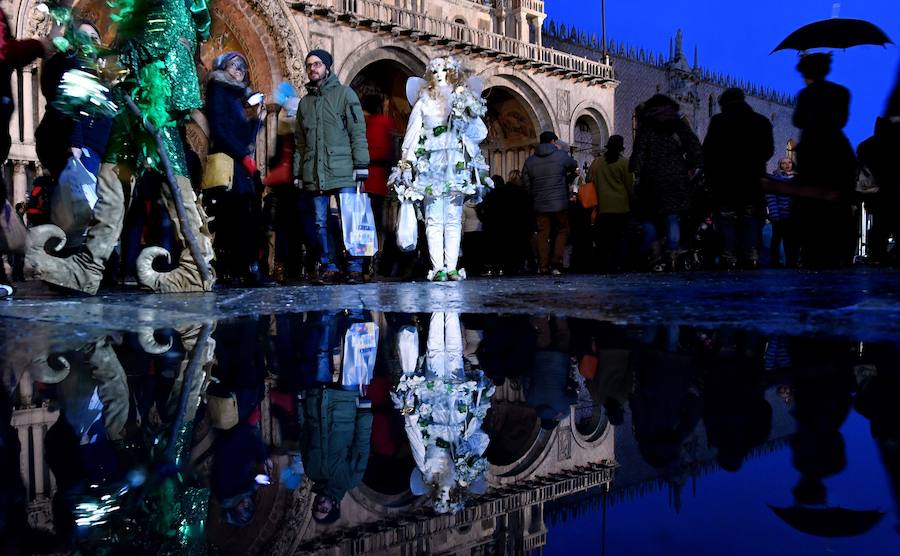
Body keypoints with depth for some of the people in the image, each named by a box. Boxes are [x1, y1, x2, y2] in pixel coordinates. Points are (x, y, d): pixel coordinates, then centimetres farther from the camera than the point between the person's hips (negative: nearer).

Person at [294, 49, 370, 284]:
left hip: (342, 172, -5)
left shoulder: (344, 94, 6)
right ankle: (329, 267, 11)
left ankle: (354, 268, -1)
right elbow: (300, 143, 22)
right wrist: (298, 173, 14)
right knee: (321, 223, 4)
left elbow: (358, 132, -1)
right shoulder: (305, 102, 20)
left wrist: (361, 164, -9)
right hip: (314, 175, 5)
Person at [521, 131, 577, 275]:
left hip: (539, 204, 3)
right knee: (562, 231, 8)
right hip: (559, 203, -3)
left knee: (543, 234, 8)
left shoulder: (530, 160, 5)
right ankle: (556, 264, -2)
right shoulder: (561, 156, -4)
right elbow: (574, 166, 14)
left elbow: (526, 184, 8)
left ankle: (543, 266, 5)